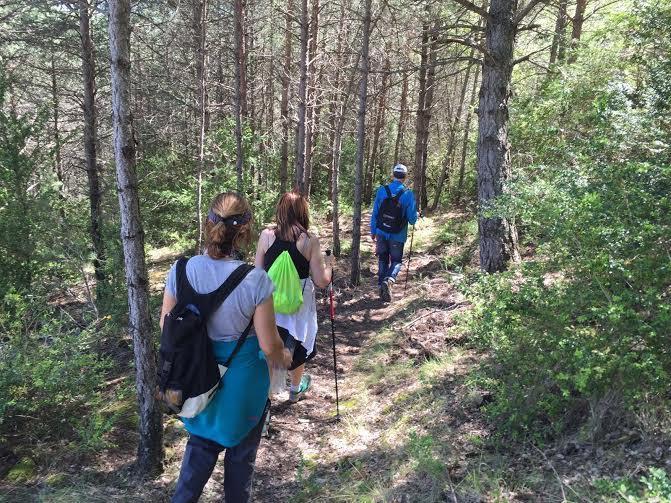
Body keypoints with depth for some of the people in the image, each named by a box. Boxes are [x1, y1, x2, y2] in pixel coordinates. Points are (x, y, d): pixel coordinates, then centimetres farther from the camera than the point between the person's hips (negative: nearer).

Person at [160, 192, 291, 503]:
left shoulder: (182, 270, -16)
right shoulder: (255, 280, -26)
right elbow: (269, 346, -17)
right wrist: (285, 359, 6)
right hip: (243, 378, -3)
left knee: (201, 444, 28)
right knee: (241, 451, 22)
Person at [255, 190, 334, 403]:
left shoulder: (266, 235, -8)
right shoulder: (310, 241, -12)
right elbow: (322, 281, -10)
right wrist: (329, 264, 8)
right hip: (299, 305, 0)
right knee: (298, 346, 23)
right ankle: (296, 389, 45)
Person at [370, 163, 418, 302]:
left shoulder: (382, 190, -7)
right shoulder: (408, 194, -13)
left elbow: (375, 213, -1)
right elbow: (412, 219, -10)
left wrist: (373, 231, 11)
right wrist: (416, 215, 13)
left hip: (381, 233, 2)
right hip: (398, 236, -2)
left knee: (383, 259, 19)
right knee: (396, 260, 13)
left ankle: (381, 284, 14)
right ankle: (389, 280, -14)